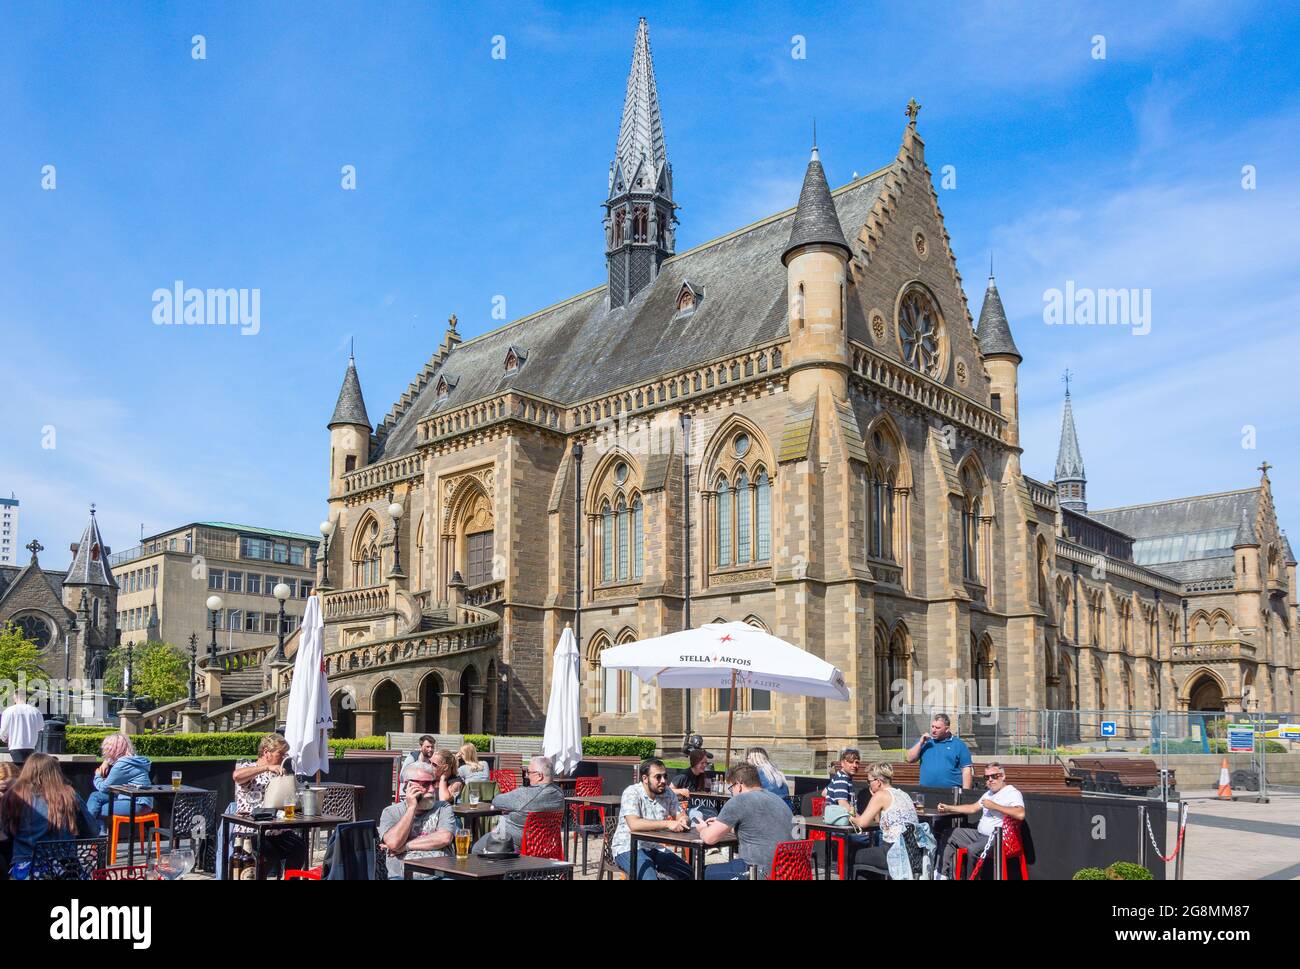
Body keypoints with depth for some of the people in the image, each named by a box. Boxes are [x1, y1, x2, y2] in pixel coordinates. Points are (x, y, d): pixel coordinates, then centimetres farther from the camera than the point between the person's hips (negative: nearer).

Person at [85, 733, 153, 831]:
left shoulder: (122, 764, -16)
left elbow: (104, 787, -6)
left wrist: (97, 776, 14)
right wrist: (106, 762, 13)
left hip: (137, 804, -10)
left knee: (96, 811, -5)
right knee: (95, 796, 5)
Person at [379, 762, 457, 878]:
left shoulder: (443, 808, 11)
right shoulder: (391, 812, 10)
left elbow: (445, 838, -7)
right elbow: (393, 843, -9)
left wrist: (405, 846, -6)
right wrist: (412, 807, -4)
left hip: (439, 874, 1)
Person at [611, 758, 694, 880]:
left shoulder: (668, 793, 2)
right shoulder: (632, 793, -17)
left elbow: (681, 816, 4)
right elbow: (634, 824, -31)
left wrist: (683, 821, -22)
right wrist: (668, 824, -35)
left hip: (655, 847, 7)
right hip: (628, 848, -7)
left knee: (689, 873, -5)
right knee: (649, 877, -32)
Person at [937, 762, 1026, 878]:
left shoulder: (1012, 793, -12)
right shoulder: (990, 793, 21)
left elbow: (1020, 814, -30)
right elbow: (973, 808, 27)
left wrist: (994, 806, -22)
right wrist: (948, 808, 20)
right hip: (980, 834, 10)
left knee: (973, 849, -34)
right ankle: (946, 875, 16)